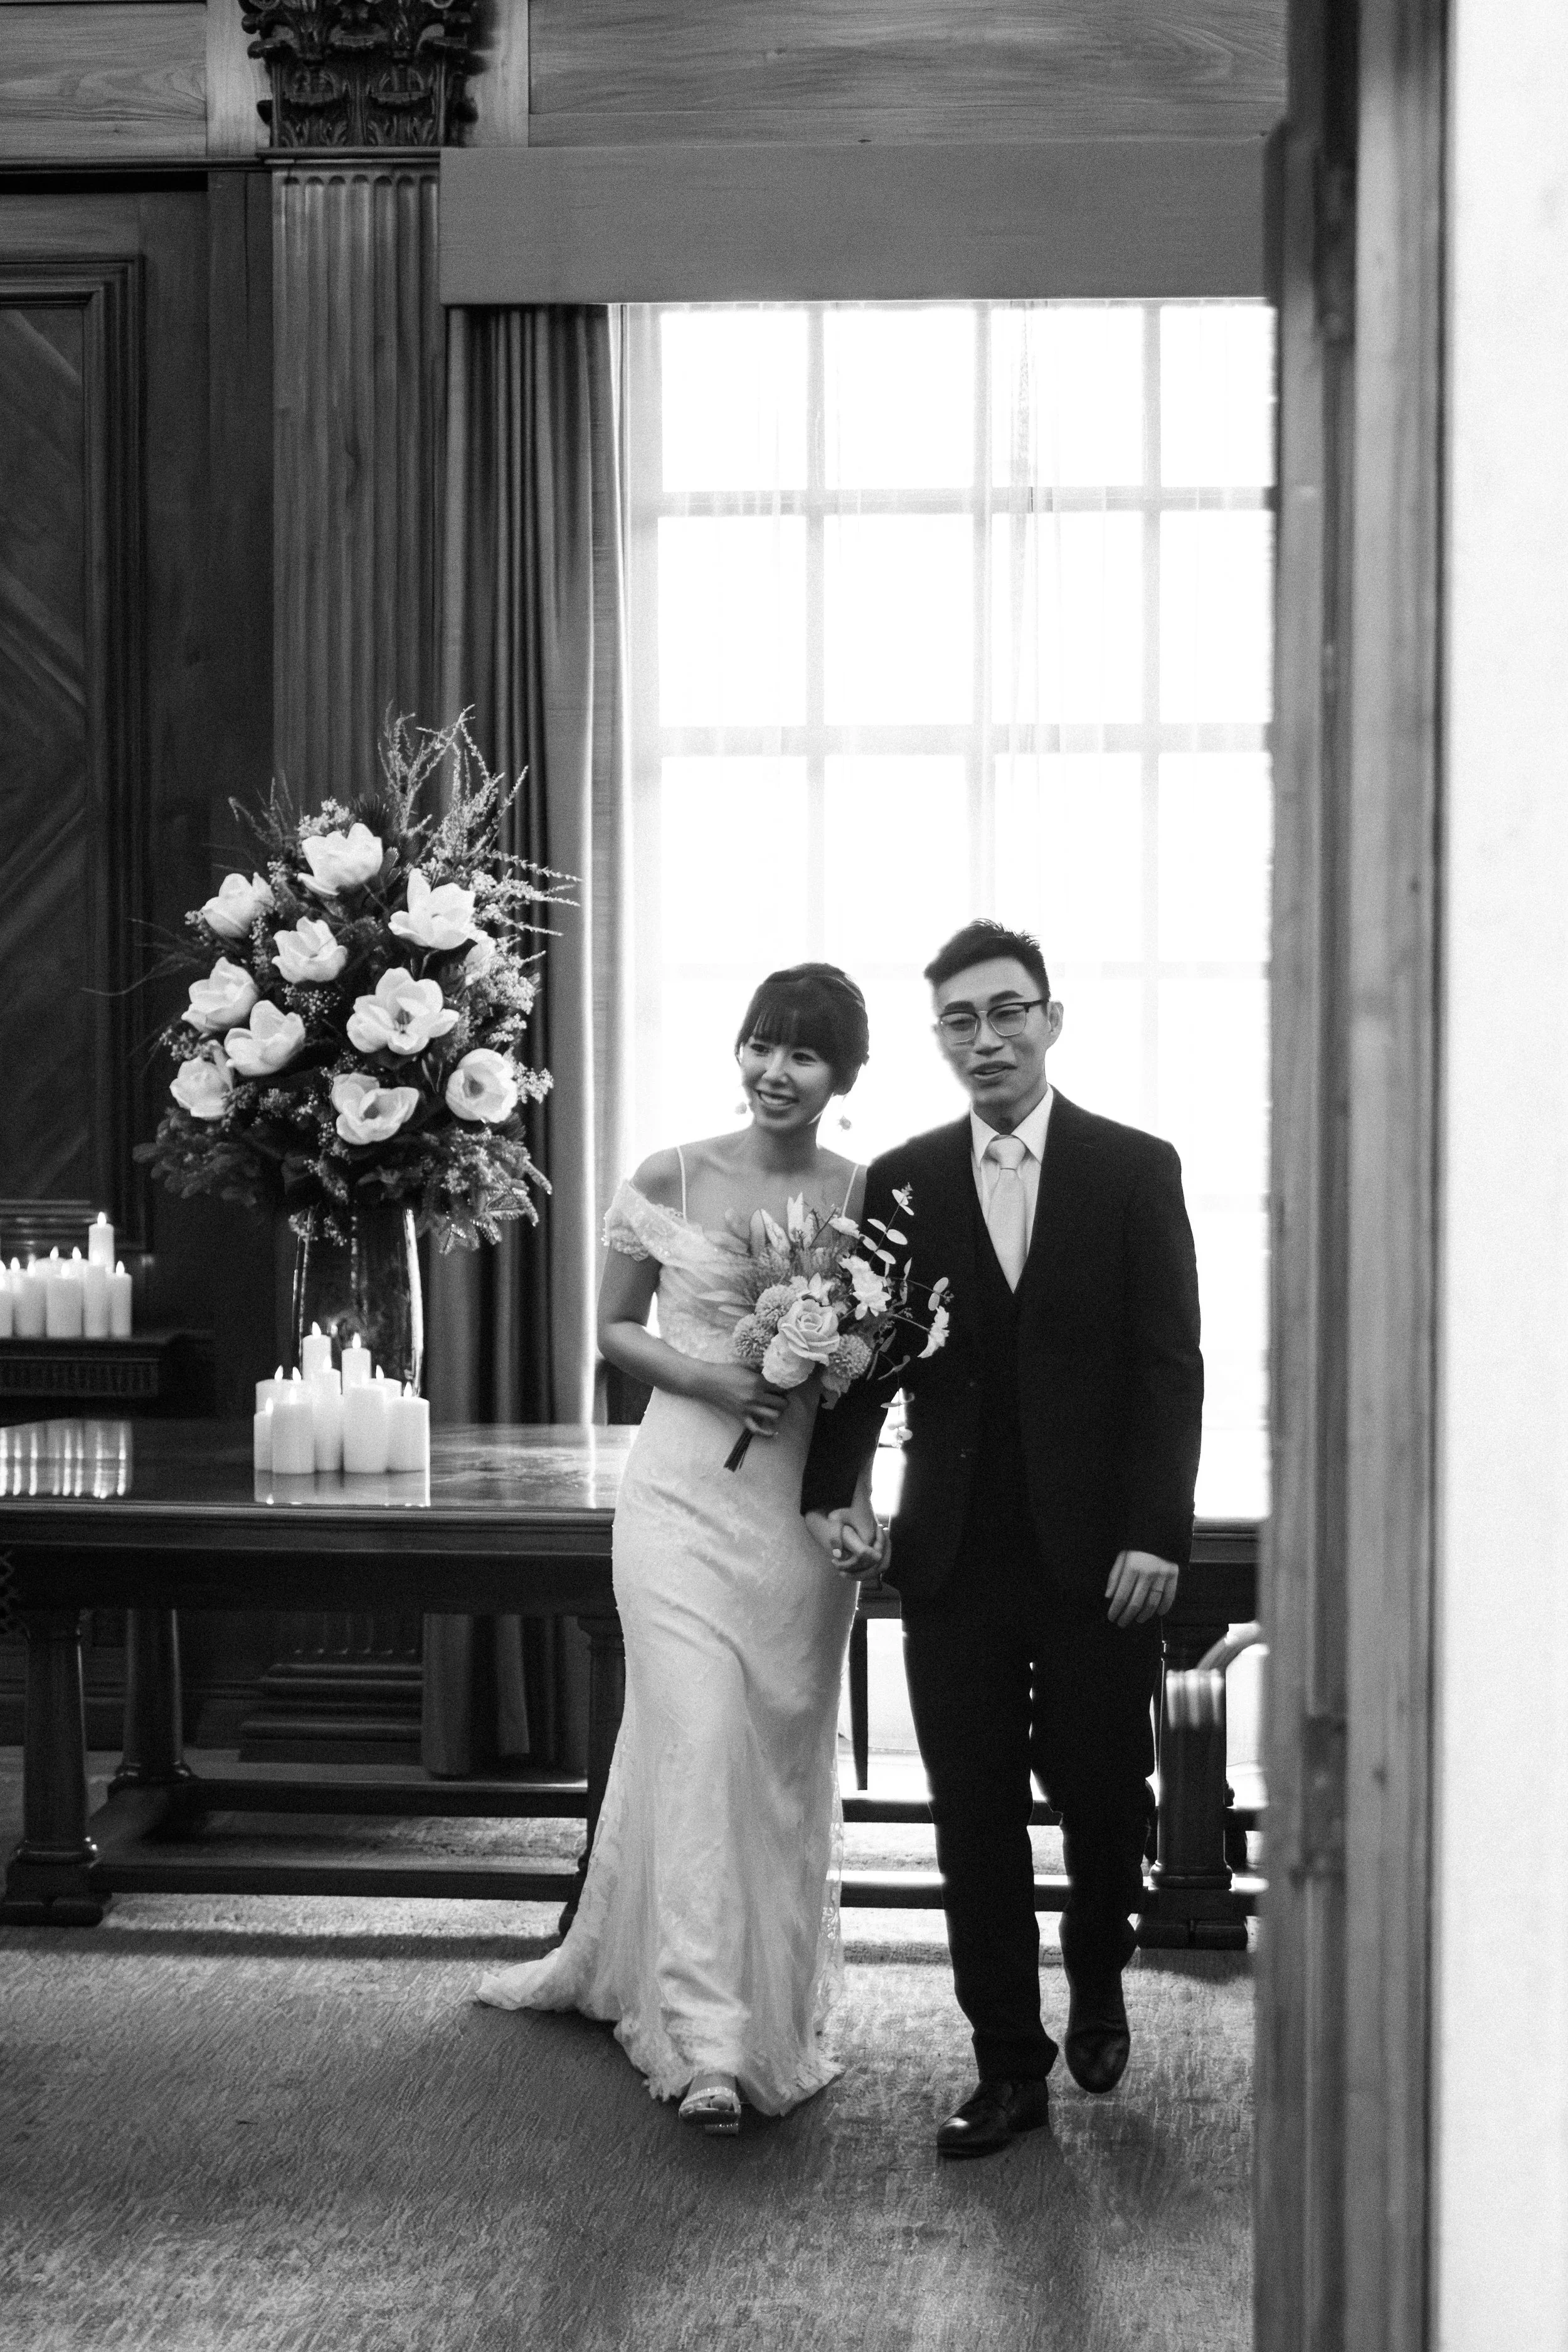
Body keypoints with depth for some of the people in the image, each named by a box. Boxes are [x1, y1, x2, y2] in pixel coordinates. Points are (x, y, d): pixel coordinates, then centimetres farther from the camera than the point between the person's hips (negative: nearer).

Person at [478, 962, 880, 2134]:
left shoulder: (867, 1194, 1)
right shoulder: (669, 1181, -1)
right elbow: (615, 1329, 6)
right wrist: (708, 1378, -11)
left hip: (806, 1498, 2)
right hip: (685, 1488, -2)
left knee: (789, 1750, 10)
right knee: (698, 1740, -10)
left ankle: (784, 2006, 30)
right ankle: (708, 2038, -7)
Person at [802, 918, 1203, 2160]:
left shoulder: (1135, 1169, 0)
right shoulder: (902, 1182, 7)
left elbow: (1171, 1365, -3)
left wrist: (1157, 1532, -11)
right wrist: (837, 1486, -8)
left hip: (1100, 1555, -1)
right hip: (955, 1554, 2)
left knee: (1104, 1799, 8)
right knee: (975, 1817, 4)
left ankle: (1097, 1990, 38)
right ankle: (1010, 2068, 16)